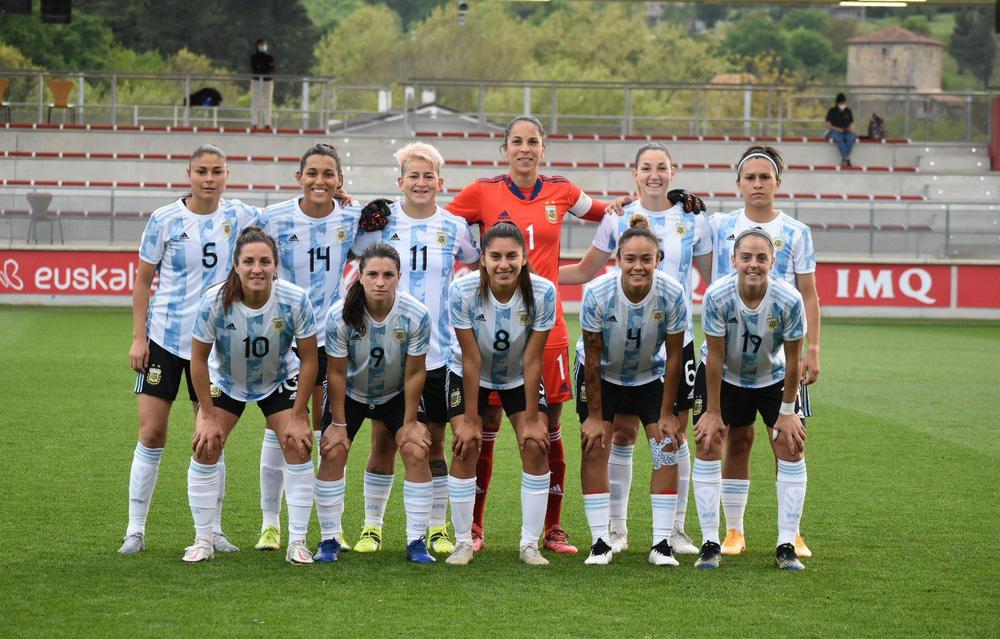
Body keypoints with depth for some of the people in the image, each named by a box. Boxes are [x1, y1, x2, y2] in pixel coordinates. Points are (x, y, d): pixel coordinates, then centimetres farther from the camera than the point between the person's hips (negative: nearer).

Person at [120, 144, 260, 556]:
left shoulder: (240, 217, -1)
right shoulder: (164, 220, -5)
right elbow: (143, 279, 1)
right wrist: (138, 337, -4)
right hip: (164, 336, -1)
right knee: (151, 434, -3)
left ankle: (213, 530, 14)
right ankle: (135, 530, 5)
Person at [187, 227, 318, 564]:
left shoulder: (296, 301, -29)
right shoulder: (215, 301, -30)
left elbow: (308, 360, -15)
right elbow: (199, 359, -17)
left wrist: (298, 416, -14)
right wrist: (208, 416, -14)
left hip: (279, 380, 0)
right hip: (225, 380, 0)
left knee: (298, 446, -12)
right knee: (205, 447, -11)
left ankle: (298, 542, -1)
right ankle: (202, 542, 3)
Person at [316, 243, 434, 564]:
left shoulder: (416, 315, -26)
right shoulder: (340, 315, -28)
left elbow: (415, 373, -15)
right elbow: (336, 373, -17)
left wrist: (410, 422, -9)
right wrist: (338, 423, -12)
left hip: (396, 394, 1)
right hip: (349, 393, 0)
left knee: (417, 453, -13)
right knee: (332, 454, -12)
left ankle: (417, 542, -4)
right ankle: (329, 540, 2)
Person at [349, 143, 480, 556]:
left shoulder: (454, 227, 4)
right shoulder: (381, 222, 0)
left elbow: (480, 267, 20)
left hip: (437, 352, 1)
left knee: (433, 443, 5)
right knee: (383, 441, 2)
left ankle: (437, 529, 14)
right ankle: (372, 527, 13)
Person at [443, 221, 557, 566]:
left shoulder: (543, 292, -28)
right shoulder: (463, 291, -30)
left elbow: (532, 360, -21)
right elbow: (471, 359, -23)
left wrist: (531, 419, -18)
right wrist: (470, 419, -19)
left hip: (520, 378, 1)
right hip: (470, 376, -1)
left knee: (536, 446, -11)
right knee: (466, 447, -13)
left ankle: (530, 544, -2)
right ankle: (463, 543, -1)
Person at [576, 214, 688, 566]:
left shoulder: (673, 294, -27)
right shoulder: (597, 293, -30)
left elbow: (674, 357, -15)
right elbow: (593, 359, -19)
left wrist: (667, 413, -11)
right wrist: (594, 415, -15)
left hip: (651, 376, 1)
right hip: (602, 377, -1)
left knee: (667, 447, -8)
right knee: (595, 448, -9)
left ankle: (662, 543, -2)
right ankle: (600, 542, -3)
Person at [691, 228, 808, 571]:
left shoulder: (789, 300, -28)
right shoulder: (717, 296, -29)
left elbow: (793, 359, -15)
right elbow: (715, 357, -19)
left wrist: (787, 411, -9)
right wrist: (713, 412, -13)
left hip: (773, 379, 1)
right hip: (726, 378, -1)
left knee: (791, 449, -7)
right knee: (707, 445, -9)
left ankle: (786, 545, 1)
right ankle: (710, 544, -1)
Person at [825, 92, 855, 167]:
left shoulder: (848, 111, 13)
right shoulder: (832, 111, 3)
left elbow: (851, 124, 17)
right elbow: (828, 125, 1)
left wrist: (850, 128, -7)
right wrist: (837, 129, -14)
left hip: (846, 132, 3)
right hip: (835, 131, -3)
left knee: (850, 138, -35)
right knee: (839, 138, -40)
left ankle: (843, 158, -33)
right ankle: (846, 158, -45)